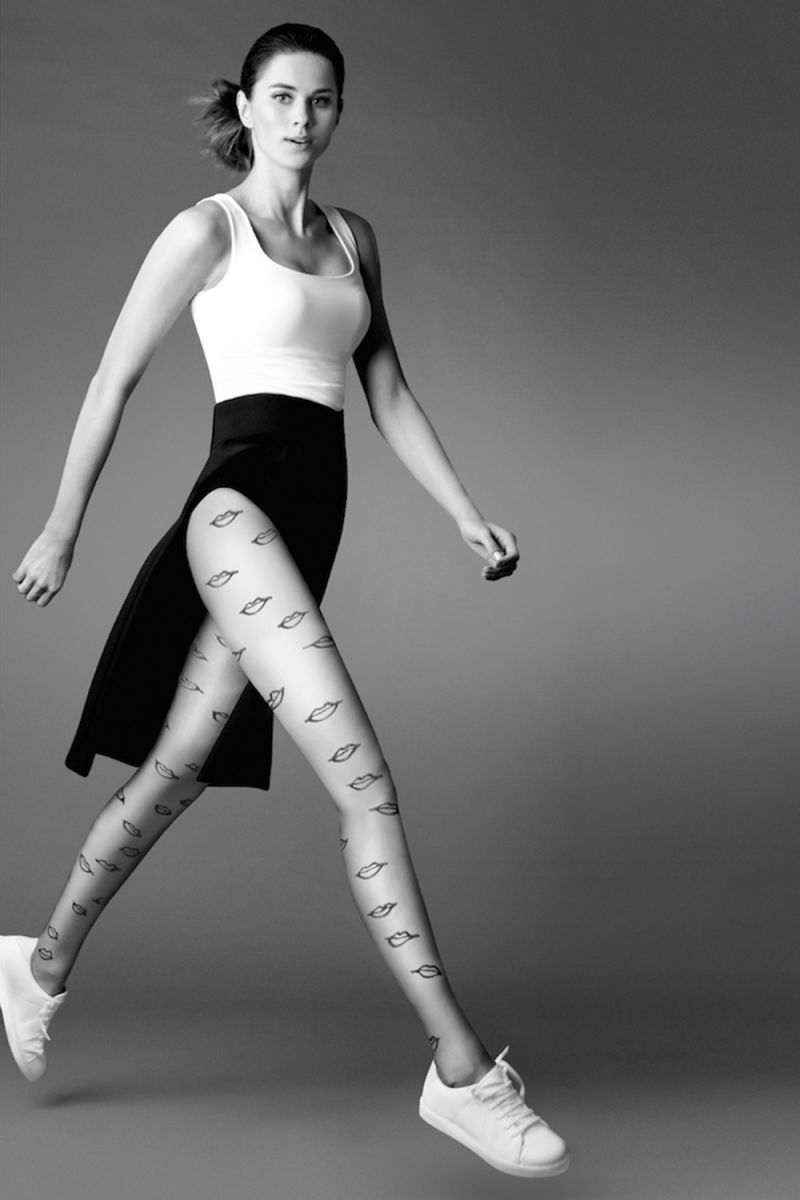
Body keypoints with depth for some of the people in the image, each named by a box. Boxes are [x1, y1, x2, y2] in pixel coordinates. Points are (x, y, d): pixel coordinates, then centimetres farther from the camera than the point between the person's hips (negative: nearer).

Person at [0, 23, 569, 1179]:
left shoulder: (353, 239, 19)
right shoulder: (207, 229, 1)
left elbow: (390, 393, 18)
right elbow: (115, 379, 4)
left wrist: (469, 516, 8)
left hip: (312, 520, 7)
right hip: (241, 499, -7)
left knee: (173, 777, 14)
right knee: (366, 780, -18)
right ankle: (463, 1069, -17)